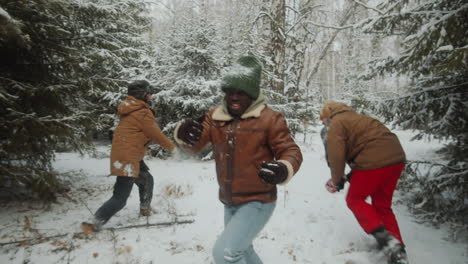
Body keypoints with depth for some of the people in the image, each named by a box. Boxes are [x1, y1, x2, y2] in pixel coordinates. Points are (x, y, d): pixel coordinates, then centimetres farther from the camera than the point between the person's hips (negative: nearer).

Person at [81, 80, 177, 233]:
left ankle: (145, 209, 43)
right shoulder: (143, 113, -16)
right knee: (120, 198, -5)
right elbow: (157, 135, -9)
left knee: (147, 179, 27)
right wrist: (171, 146, 7)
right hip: (128, 158, -10)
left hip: (126, 155, 10)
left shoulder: (130, 108, 11)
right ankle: (94, 224, -1)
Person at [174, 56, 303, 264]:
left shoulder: (269, 119, -17)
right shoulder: (215, 116, -3)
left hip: (258, 202, -6)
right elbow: (196, 145, -9)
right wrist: (184, 133, -32)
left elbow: (290, 151, -13)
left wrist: (283, 170, -36)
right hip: (229, 202, 7)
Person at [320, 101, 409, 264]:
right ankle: (398, 251, 16)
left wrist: (337, 180, 6)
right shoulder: (355, 118, 27)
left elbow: (336, 156, -9)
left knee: (354, 200, 10)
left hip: (375, 161, -9)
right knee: (382, 206, 19)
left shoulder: (336, 123, 0)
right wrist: (351, 176, 22)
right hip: (396, 158, 9)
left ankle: (385, 238, -2)